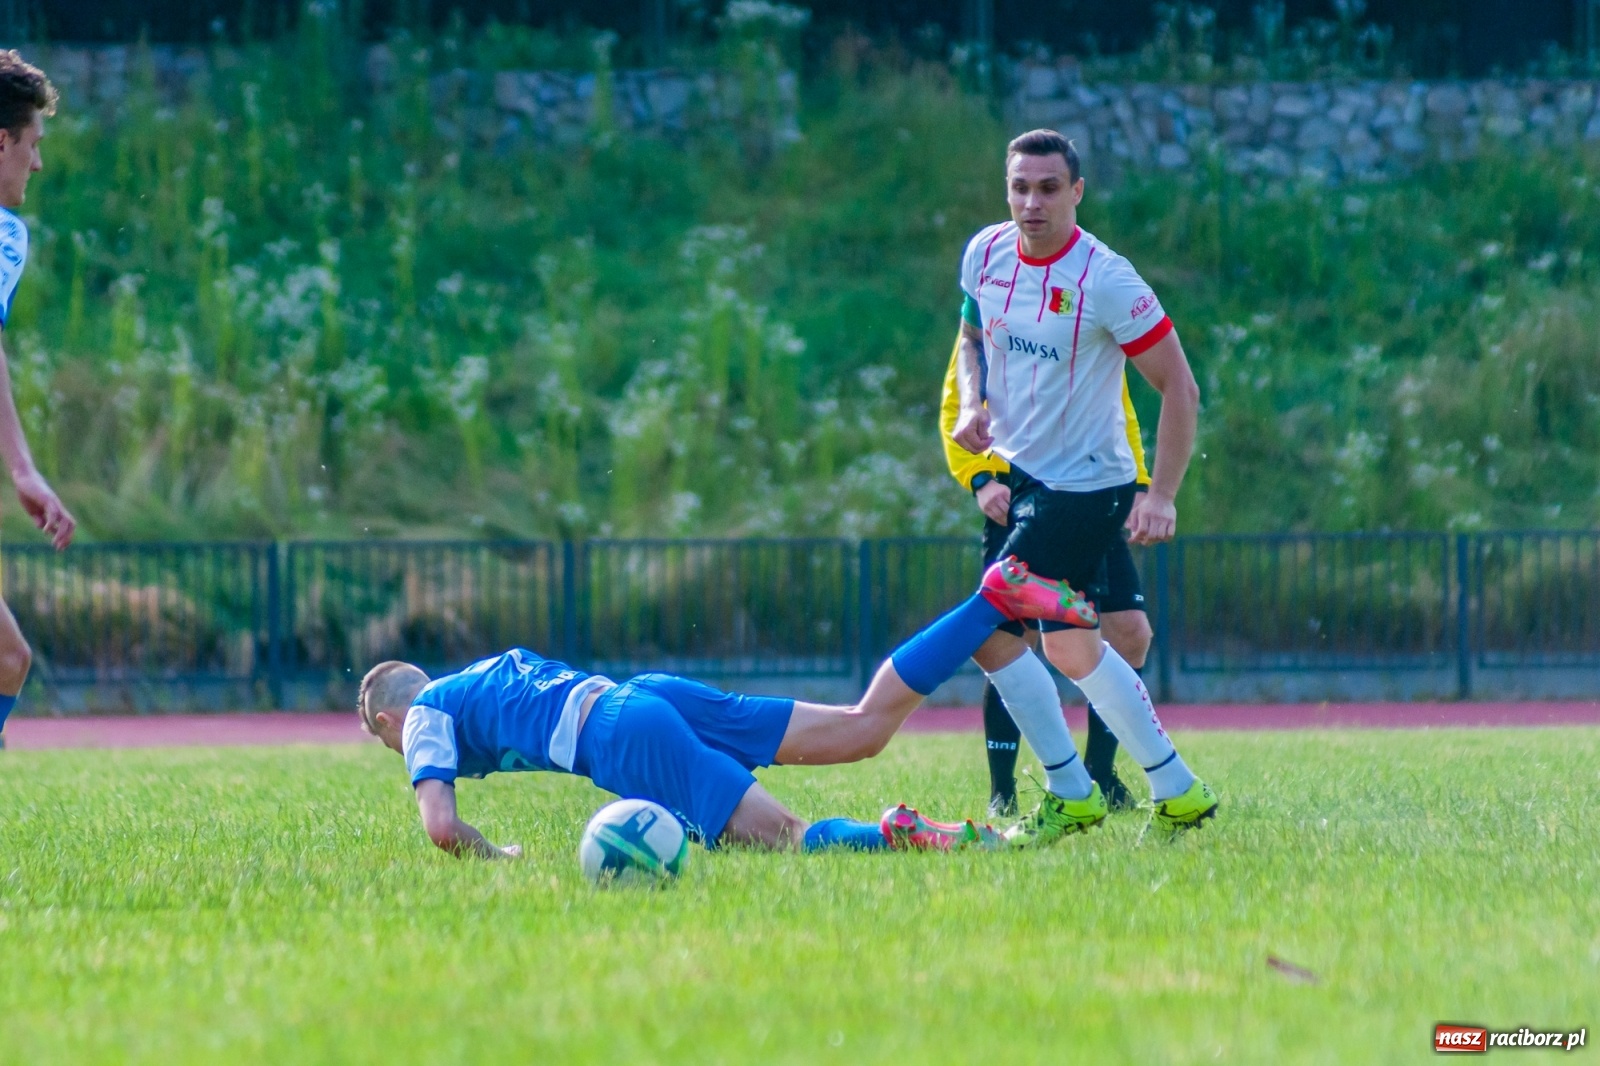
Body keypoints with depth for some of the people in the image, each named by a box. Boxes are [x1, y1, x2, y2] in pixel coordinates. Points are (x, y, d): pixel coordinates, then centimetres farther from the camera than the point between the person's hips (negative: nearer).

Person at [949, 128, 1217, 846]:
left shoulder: (1106, 280, -20)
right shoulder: (985, 254, -2)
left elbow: (1180, 387, -15)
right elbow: (973, 337, 19)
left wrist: (1162, 496, -21)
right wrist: (973, 405, -2)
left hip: (1086, 485, -8)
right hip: (1021, 472, 8)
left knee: (988, 631, -15)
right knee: (1071, 650, 16)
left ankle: (1070, 794, -2)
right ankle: (1177, 791, 29)